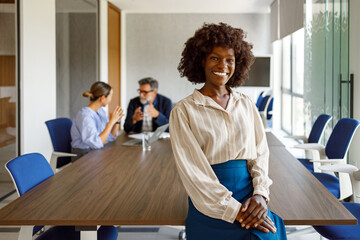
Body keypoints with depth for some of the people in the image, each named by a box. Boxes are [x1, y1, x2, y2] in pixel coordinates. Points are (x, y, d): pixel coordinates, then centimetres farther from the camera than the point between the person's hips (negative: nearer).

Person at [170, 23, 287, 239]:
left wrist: (260, 194, -10)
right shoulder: (183, 111, 0)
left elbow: (260, 152, 9)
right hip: (210, 203, -3)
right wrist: (234, 210, -14)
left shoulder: (246, 105, 13)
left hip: (250, 196, 3)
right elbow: (193, 170, -7)